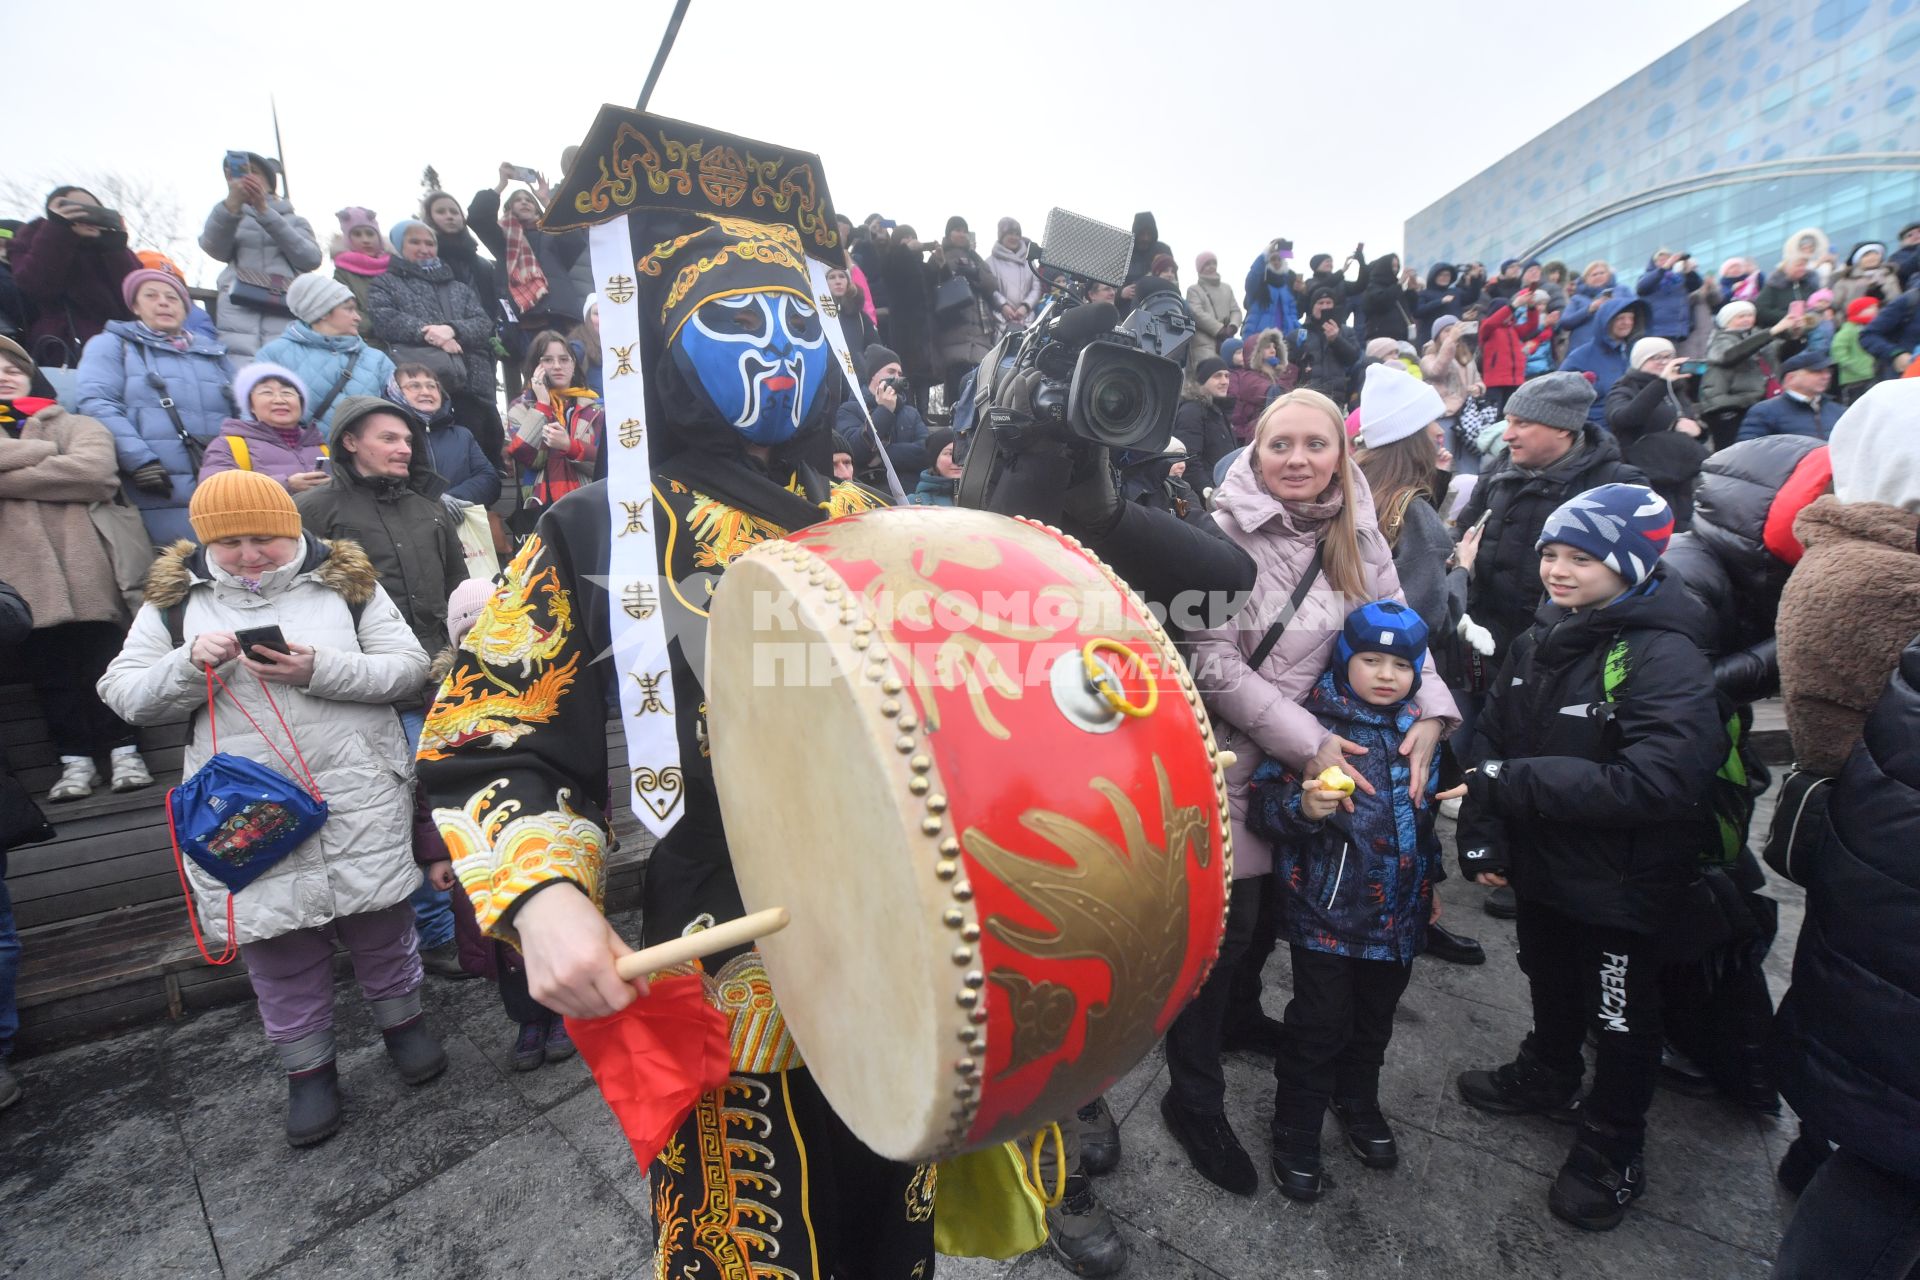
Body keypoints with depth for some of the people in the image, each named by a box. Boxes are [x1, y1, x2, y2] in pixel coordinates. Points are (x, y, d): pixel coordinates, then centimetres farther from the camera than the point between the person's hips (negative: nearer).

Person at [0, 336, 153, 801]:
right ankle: (75, 757, 3)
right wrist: (45, 451, 2)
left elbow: (95, 471, -5)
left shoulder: (76, 425, 17)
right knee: (46, 666, -1)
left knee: (102, 658, -5)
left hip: (82, 560, -2)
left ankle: (123, 750, 0)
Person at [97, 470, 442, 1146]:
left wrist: (321, 669, -19)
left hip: (358, 795, -1)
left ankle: (402, 1020, 34)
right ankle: (308, 1068, 30)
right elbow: (124, 695, 7)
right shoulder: (174, 599, 7)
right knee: (278, 944, 10)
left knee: (379, 918, 9)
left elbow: (407, 666, -4)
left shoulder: (347, 581, 1)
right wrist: (191, 665, -12)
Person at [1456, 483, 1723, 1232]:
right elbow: (1490, 743, 1)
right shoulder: (1538, 643, -1)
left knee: (1622, 1021, 16)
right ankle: (1547, 1078, 52)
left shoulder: (1667, 662, -22)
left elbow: (1657, 782, -33)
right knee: (1551, 988, 27)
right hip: (1540, 865, 6)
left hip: (1621, 883, -6)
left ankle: (1612, 1149, 39)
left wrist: (1516, 781, -31)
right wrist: (1482, 837, -6)